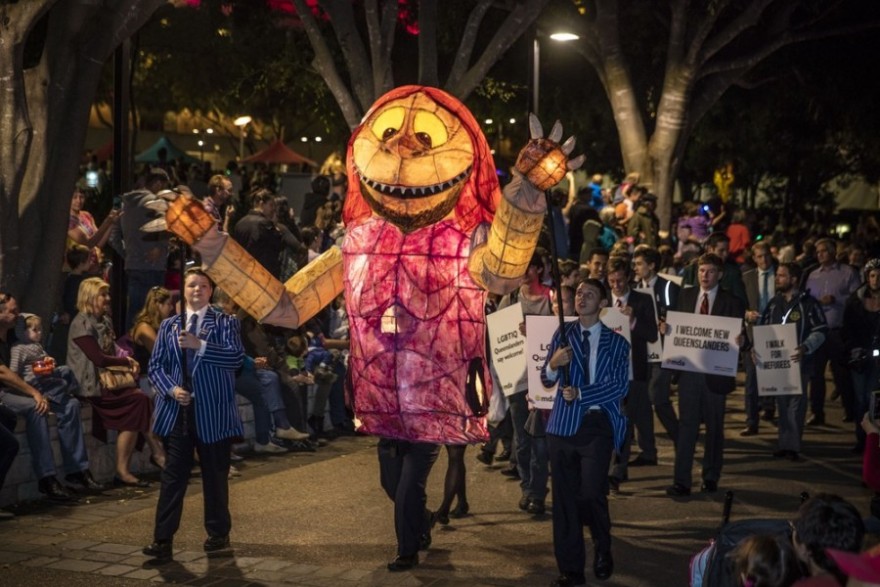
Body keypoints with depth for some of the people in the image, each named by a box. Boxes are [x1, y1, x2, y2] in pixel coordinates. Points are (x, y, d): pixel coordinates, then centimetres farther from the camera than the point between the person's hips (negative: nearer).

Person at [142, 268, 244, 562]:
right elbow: (156, 366, 9)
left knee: (215, 476, 9)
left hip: (213, 414, -2)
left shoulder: (225, 323, 2)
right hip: (176, 412, 2)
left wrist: (200, 345, -24)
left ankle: (218, 533, 25)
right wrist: (171, 388, -10)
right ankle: (162, 540, -3)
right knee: (173, 477, -2)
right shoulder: (169, 325, 12)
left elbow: (236, 357, -13)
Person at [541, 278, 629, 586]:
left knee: (591, 492, -14)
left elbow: (620, 386, -6)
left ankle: (602, 549, 16)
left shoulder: (616, 342, 5)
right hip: (564, 423, 3)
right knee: (564, 498, 2)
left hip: (598, 424, -2)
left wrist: (580, 393, -15)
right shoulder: (562, 335, 12)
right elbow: (546, 380, 8)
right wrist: (552, 365, -15)